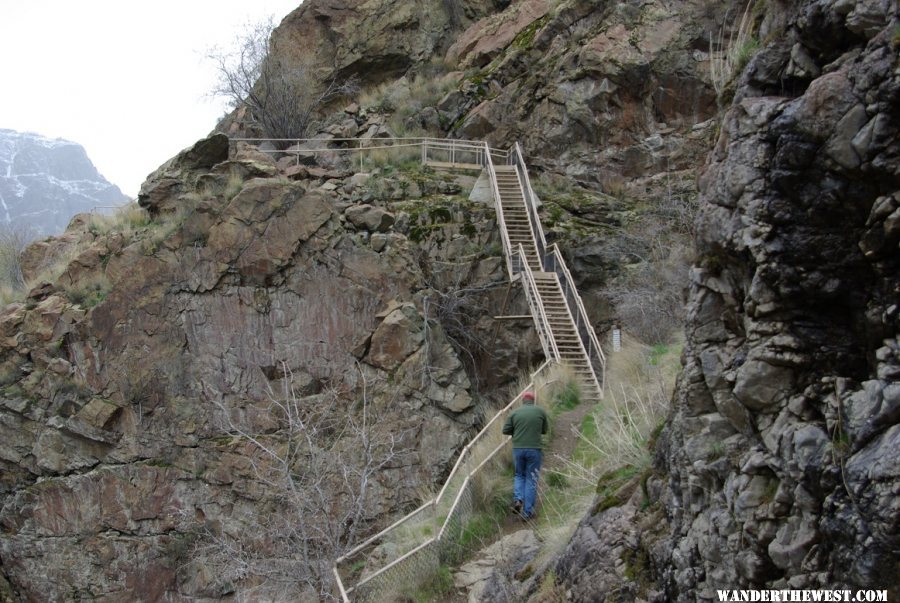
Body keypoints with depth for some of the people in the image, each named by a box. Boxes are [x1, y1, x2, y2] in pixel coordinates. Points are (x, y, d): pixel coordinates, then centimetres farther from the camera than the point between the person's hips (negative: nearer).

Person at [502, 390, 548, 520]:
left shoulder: (515, 413, 3)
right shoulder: (540, 411, 1)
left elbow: (505, 430, 2)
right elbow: (544, 430, 11)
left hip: (518, 449, 2)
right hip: (534, 449, -2)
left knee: (519, 475, 22)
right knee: (531, 479, 7)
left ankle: (518, 499, -2)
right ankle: (527, 511, 5)